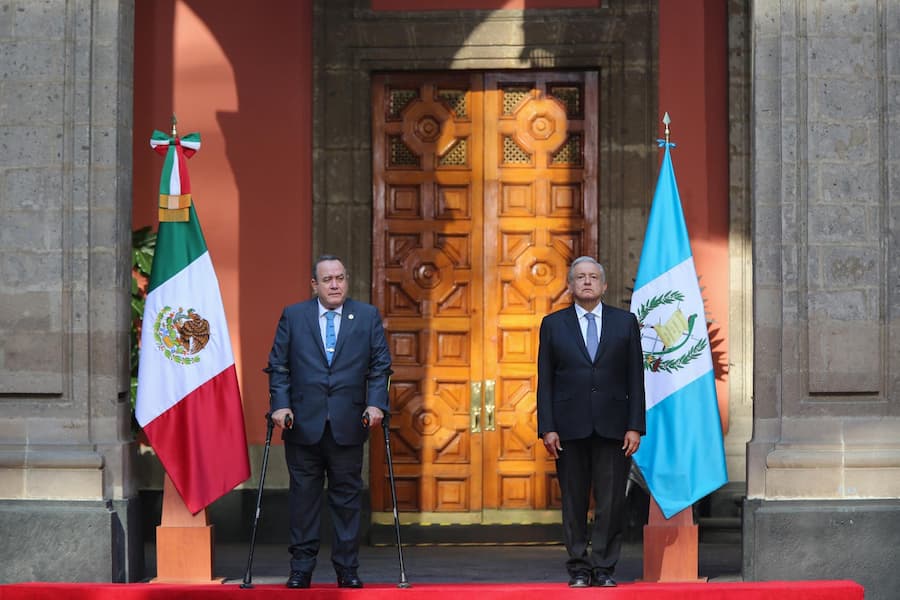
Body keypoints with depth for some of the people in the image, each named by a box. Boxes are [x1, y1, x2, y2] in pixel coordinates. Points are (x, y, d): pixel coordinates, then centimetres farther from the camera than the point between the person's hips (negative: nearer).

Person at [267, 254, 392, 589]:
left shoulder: (368, 316, 9)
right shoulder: (293, 316, 8)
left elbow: (380, 366, 7)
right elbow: (278, 365, 5)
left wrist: (376, 404, -6)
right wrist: (280, 405, -7)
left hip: (348, 425, 0)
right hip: (303, 424, 0)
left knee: (347, 496, 3)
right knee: (303, 497, 3)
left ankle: (347, 569, 9)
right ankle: (301, 569, 9)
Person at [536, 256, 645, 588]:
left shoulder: (625, 322, 8)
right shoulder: (553, 324, 8)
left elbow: (635, 379, 6)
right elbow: (545, 382, 5)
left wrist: (635, 426, -2)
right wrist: (547, 428, -3)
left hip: (613, 426, 0)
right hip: (570, 429, 0)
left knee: (611, 502, -1)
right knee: (574, 503, 4)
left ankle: (603, 568, 7)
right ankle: (579, 569, 11)